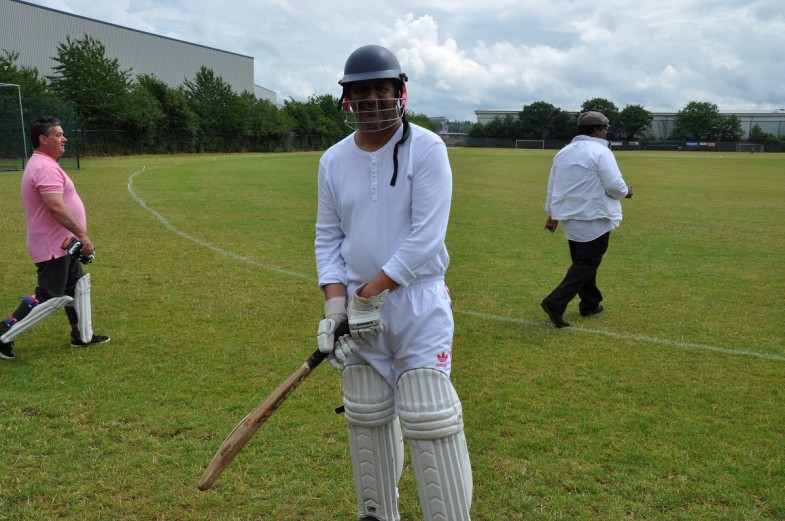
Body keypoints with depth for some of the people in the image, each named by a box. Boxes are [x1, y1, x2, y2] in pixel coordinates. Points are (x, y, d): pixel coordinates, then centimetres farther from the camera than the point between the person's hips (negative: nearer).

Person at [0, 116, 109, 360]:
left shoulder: (43, 164, 15)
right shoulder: (45, 168, -20)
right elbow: (56, 207, -30)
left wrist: (77, 237, 22)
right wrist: (83, 235, -29)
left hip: (62, 244, 11)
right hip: (53, 247, -11)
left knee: (78, 285, 17)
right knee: (49, 298, -6)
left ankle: (82, 336, 26)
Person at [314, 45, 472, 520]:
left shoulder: (426, 148, -10)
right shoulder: (334, 160, 5)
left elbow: (425, 237, -17)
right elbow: (328, 238, 8)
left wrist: (370, 293, -17)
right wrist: (335, 305, -5)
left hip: (418, 304, -5)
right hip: (359, 305, 5)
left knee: (430, 423, -5)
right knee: (366, 419, 14)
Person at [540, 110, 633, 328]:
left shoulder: (564, 152, 11)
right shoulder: (601, 152, -12)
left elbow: (552, 185, 14)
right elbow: (614, 185, -18)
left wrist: (552, 213, 19)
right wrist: (626, 192, 4)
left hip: (570, 218, 8)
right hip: (593, 219, -8)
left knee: (582, 262, 18)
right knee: (587, 264, -2)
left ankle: (590, 304, 28)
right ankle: (555, 303, -14)